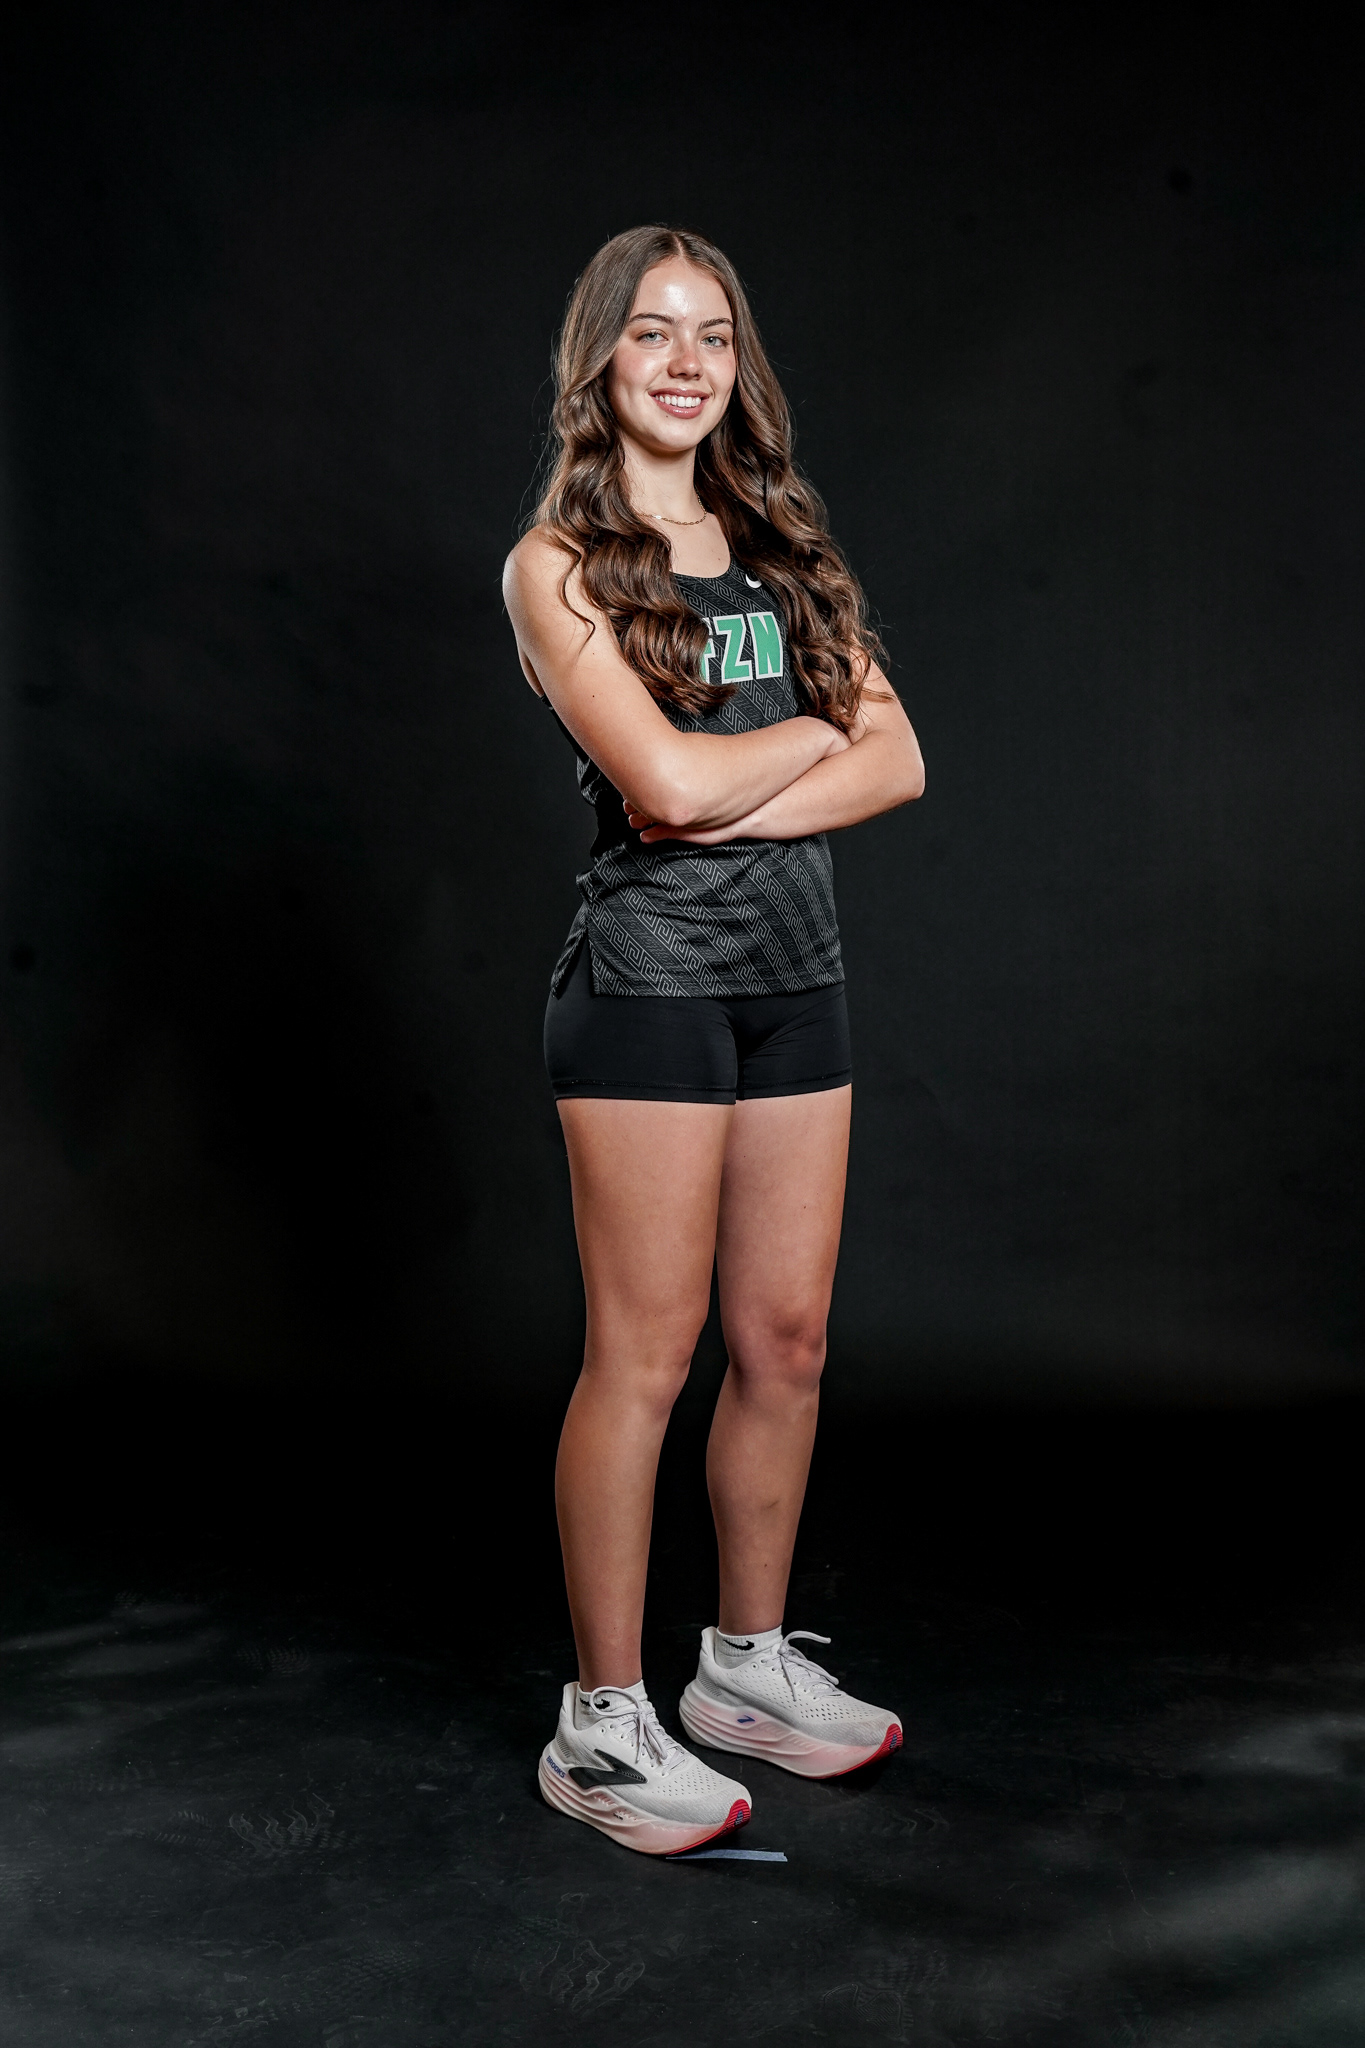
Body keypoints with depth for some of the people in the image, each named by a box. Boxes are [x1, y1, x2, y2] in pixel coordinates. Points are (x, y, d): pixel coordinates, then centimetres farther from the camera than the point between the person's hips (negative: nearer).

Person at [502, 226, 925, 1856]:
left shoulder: (779, 547, 14)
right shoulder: (560, 562, -4)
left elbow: (899, 762, 4)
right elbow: (667, 778, -19)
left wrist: (740, 804, -12)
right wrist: (815, 729, -2)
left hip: (796, 973, 6)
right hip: (648, 984, -6)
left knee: (786, 1339, 11)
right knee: (646, 1354, -1)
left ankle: (750, 1665, 29)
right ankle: (603, 1724, 13)